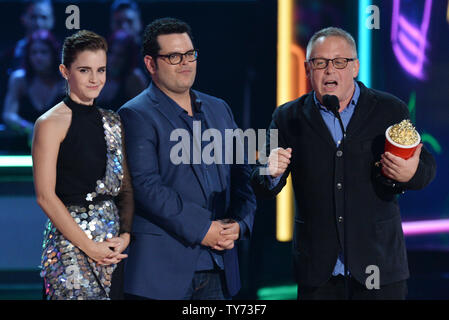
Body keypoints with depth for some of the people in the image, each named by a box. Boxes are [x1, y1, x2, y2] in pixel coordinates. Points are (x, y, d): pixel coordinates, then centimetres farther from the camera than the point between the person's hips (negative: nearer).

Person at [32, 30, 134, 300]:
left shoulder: (113, 122, 13)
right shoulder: (51, 123, -6)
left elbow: (127, 189, 13)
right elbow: (45, 196, -10)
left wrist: (126, 235, -3)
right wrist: (90, 247, -12)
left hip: (115, 243, 6)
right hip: (71, 241, -6)